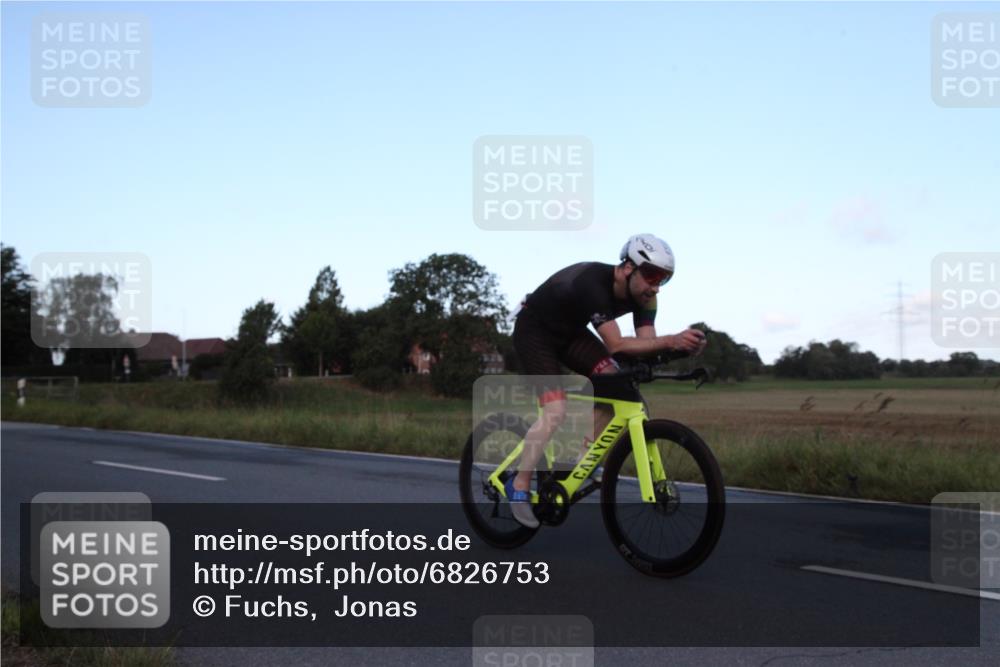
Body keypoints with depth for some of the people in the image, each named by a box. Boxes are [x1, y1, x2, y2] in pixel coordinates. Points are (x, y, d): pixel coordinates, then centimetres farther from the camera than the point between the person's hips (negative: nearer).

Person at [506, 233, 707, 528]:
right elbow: (616, 345, -42)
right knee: (556, 410, -21)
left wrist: (681, 345, -38)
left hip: (570, 331, 8)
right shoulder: (593, 283, -37)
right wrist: (670, 341, -53)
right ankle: (519, 486, -7)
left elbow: (647, 343, -18)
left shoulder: (642, 295, -14)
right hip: (534, 330, -7)